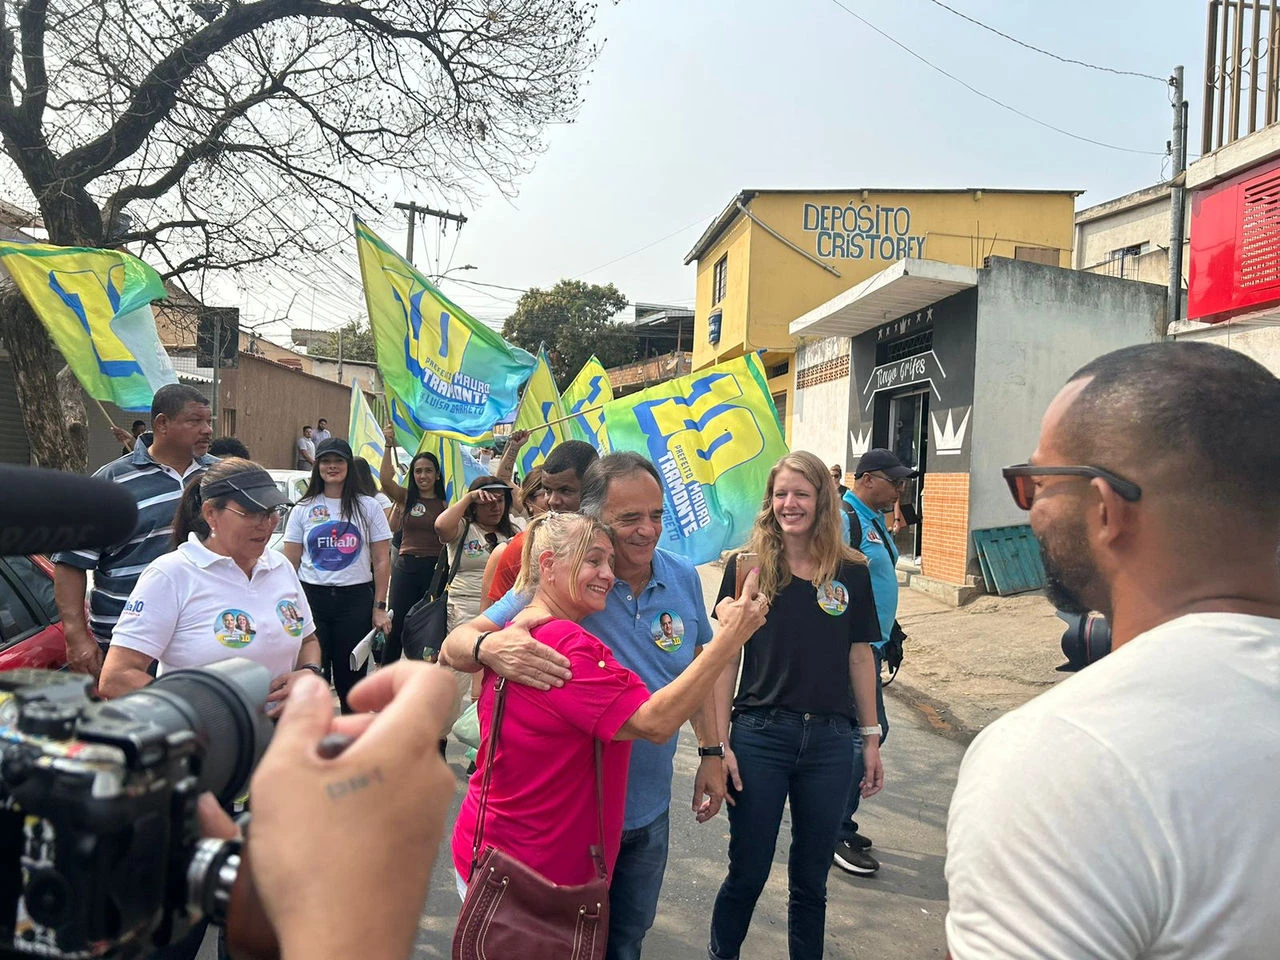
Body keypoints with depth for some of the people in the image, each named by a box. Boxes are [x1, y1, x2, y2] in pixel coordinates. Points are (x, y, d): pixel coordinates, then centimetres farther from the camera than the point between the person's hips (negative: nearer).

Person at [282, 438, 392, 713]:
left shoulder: (368, 507, 4)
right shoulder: (303, 509, 8)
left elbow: (382, 561, 3)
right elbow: (290, 562, 6)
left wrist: (379, 607, -3)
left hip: (356, 599, -1)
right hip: (312, 597, 1)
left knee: (351, 676, 6)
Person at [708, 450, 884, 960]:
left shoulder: (852, 572, 1)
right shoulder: (746, 568, -5)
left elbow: (860, 657, 8)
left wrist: (871, 738, 9)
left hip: (830, 741, 2)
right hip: (760, 736, -1)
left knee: (811, 879, 16)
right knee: (747, 874, 11)